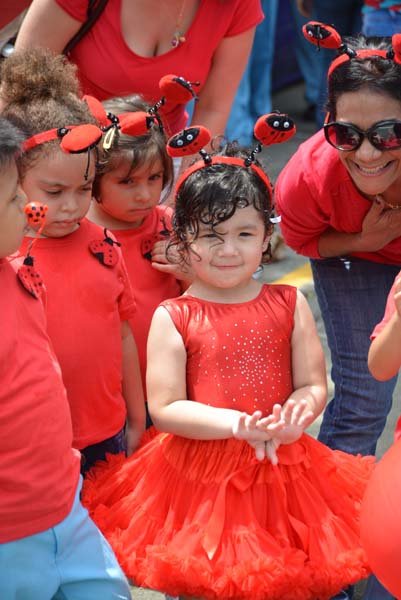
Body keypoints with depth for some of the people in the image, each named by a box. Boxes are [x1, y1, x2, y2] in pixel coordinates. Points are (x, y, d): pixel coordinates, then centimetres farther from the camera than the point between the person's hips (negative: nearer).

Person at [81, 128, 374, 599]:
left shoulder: (290, 305, 1)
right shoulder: (173, 318, -8)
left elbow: (313, 385, 2)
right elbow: (164, 409, -11)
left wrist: (297, 414, -22)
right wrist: (237, 424, -23)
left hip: (281, 468, 2)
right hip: (200, 474, -2)